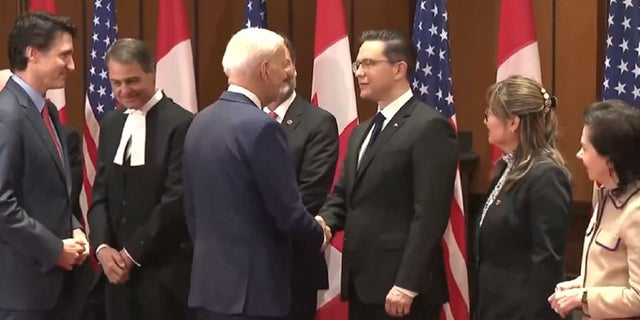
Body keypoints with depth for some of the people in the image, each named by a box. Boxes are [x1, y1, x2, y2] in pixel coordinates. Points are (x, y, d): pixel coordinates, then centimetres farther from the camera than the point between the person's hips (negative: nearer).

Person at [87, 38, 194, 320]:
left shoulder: (180, 124, -12)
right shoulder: (110, 124, 12)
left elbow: (177, 199, -15)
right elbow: (101, 192, 13)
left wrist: (132, 253, -12)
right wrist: (102, 246, -3)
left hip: (165, 269, -6)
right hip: (118, 266, 6)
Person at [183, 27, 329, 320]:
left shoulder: (200, 122, 9)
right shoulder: (261, 127, -16)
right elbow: (288, 213, -14)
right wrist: (319, 238, 5)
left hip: (207, 282, 8)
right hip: (251, 288, -8)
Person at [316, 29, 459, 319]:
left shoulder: (430, 127, -10)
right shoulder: (362, 131, 19)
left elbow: (429, 215, -17)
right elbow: (343, 195, 19)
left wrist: (407, 285, -21)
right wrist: (323, 223, -4)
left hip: (400, 286, -8)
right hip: (361, 283, 8)